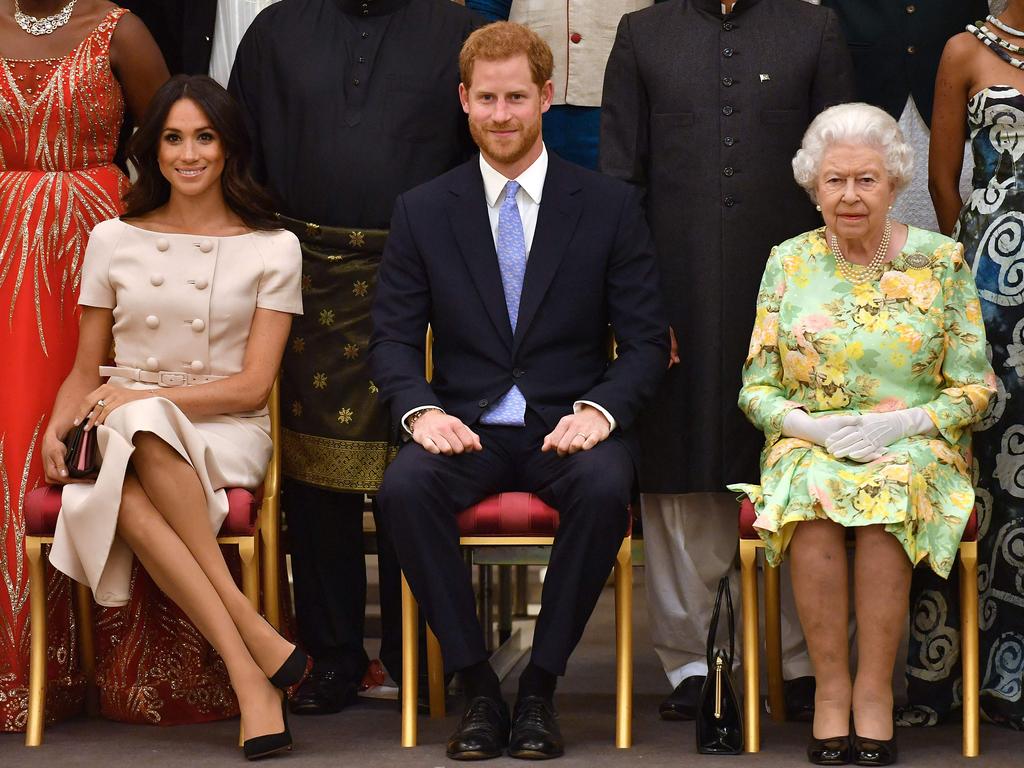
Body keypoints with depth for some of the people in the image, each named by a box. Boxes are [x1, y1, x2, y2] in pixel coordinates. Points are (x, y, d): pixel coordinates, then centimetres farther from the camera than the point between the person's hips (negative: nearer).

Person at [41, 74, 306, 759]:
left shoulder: (273, 248, 6)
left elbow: (252, 386, -1)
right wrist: (57, 428, -5)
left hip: (224, 435, -2)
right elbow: (86, 371, 17)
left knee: (143, 429, -39)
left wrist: (145, 399, -13)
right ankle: (255, 646, -38)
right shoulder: (114, 241, 13)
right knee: (124, 499, -37)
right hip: (124, 439, 2)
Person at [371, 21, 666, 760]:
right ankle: (477, 685, -18)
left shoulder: (610, 206, 4)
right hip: (465, 423, 1)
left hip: (569, 423, -1)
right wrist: (420, 410, -16)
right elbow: (393, 337, 5)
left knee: (605, 488, -35)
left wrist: (599, 409, -17)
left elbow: (646, 339, 2)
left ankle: (541, 685, -17)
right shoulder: (422, 212, 8)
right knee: (405, 487, -32)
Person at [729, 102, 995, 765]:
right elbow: (756, 390, 7)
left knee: (893, 490, -35)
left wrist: (905, 422, -14)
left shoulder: (940, 261, 4)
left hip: (915, 445, -1)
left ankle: (874, 692, -27)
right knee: (814, 493, -33)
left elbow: (975, 389, 3)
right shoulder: (789, 263, 7)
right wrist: (810, 424, -13)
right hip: (810, 444, 1)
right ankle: (832, 688, -26)